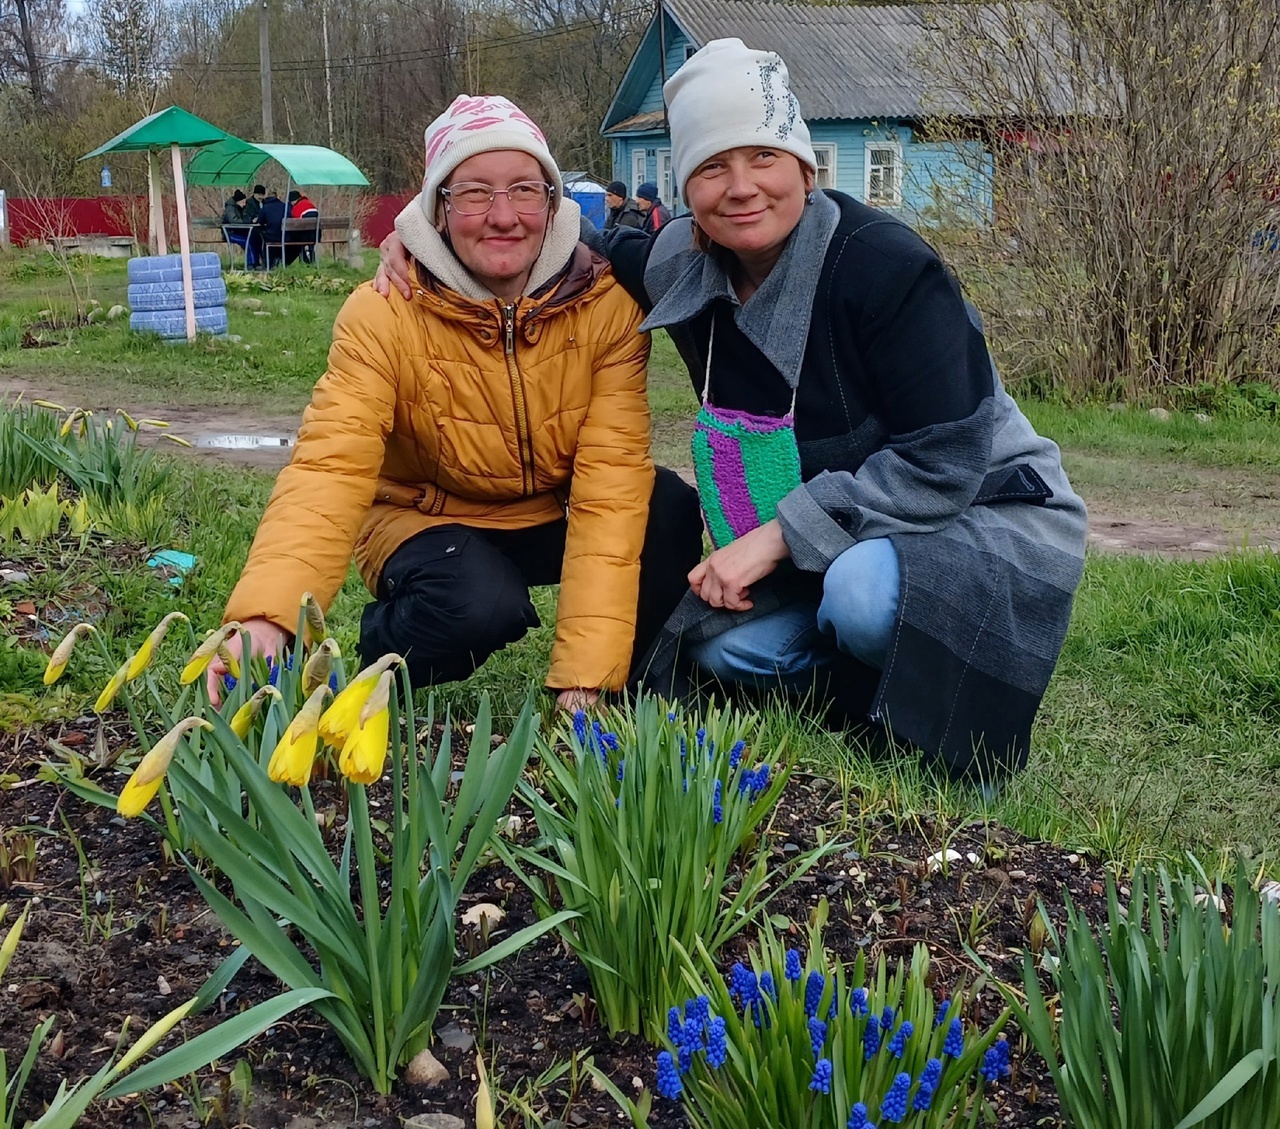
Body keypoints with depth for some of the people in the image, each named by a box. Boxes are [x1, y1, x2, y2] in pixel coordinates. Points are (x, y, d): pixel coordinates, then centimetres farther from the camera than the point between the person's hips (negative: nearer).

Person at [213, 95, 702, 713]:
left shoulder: (605, 301, -18)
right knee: (481, 604, -35)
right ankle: (385, 637, 1)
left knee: (669, 510, -27)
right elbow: (331, 468, -32)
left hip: (553, 518, 2)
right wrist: (264, 618, -51)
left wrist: (585, 676, -33)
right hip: (428, 519, -2)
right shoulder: (383, 315, -21)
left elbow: (612, 476, -25)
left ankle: (626, 686, -2)